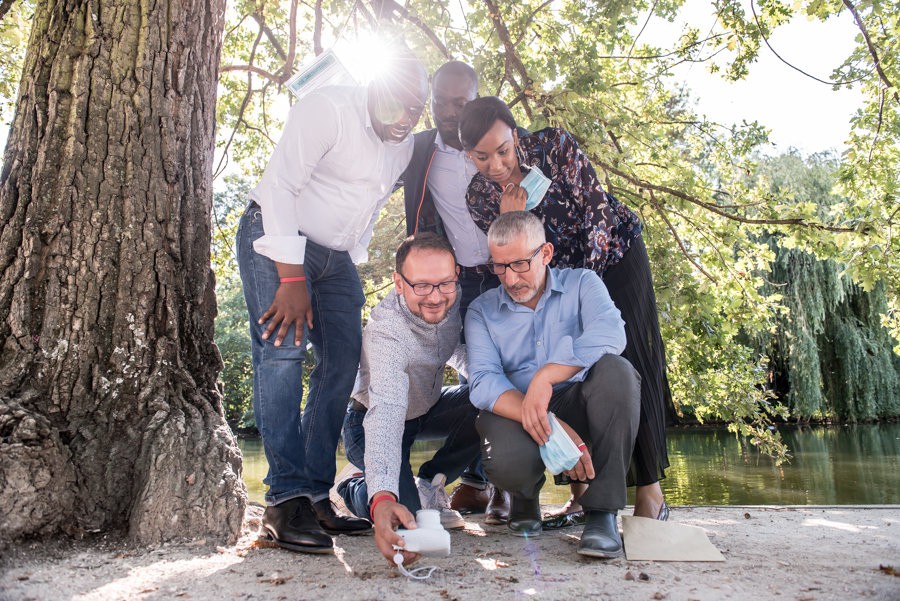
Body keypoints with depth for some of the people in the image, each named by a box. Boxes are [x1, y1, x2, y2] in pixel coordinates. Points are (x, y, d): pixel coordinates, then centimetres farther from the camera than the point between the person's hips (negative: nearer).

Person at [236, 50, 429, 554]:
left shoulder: (405, 146, 6)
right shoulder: (329, 109, -17)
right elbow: (280, 188, -22)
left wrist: (352, 273, 9)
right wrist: (291, 279, -26)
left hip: (335, 255, 7)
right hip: (275, 240, -7)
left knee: (343, 364, -2)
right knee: (283, 351, -21)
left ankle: (316, 497, 3)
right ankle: (287, 499, -18)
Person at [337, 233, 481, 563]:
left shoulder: (453, 297, -18)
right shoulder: (386, 331, -37)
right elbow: (386, 413, -51)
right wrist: (382, 497, -65)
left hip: (427, 407, 6)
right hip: (369, 420, -5)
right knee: (401, 509, -26)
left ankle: (429, 485, -3)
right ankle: (355, 489, 10)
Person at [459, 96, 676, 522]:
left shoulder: (554, 147, -22)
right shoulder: (478, 197, -11)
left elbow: (597, 210, -21)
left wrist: (586, 279, -23)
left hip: (613, 255, -3)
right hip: (559, 275, 4)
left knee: (630, 363, -12)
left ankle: (650, 491, -6)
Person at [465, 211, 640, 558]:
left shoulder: (581, 284, 5)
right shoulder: (482, 311, 6)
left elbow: (609, 333, -19)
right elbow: (484, 382, -12)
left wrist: (545, 376, -33)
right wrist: (551, 428, -29)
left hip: (578, 407, 1)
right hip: (515, 412, 0)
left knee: (616, 371, -30)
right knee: (507, 462, -34)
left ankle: (602, 512, -23)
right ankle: (525, 497, 7)